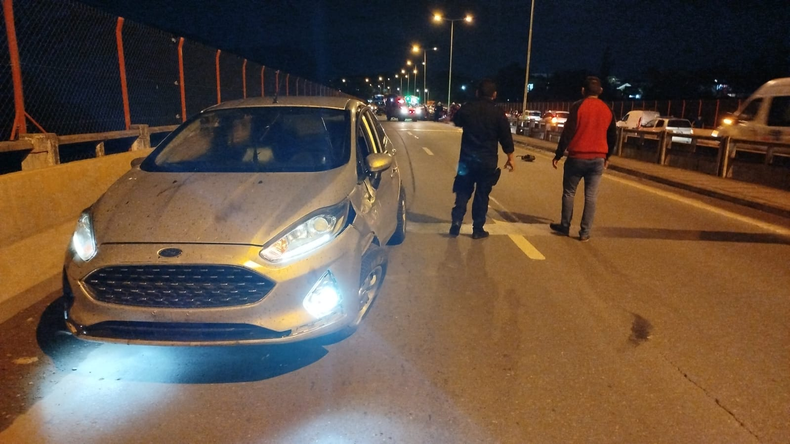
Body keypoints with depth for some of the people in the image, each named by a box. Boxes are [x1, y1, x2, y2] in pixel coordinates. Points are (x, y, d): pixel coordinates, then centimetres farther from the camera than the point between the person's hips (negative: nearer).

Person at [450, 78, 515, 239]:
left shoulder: (467, 108, -1)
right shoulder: (498, 113, -8)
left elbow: (456, 121, 20)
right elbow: (506, 138, -4)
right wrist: (510, 158, 7)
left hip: (467, 158, 2)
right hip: (488, 161, -2)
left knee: (463, 193, 11)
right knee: (482, 195, 7)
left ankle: (455, 225, 6)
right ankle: (478, 230, 11)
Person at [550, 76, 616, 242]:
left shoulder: (578, 107, -6)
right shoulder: (608, 110, 8)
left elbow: (567, 133, -11)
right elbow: (612, 137, 15)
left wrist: (558, 155, -5)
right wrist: (607, 156, 27)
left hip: (577, 157, -3)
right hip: (598, 159, 3)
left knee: (569, 192, 10)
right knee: (591, 196, 4)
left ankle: (565, 226, 18)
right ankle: (585, 232, 5)